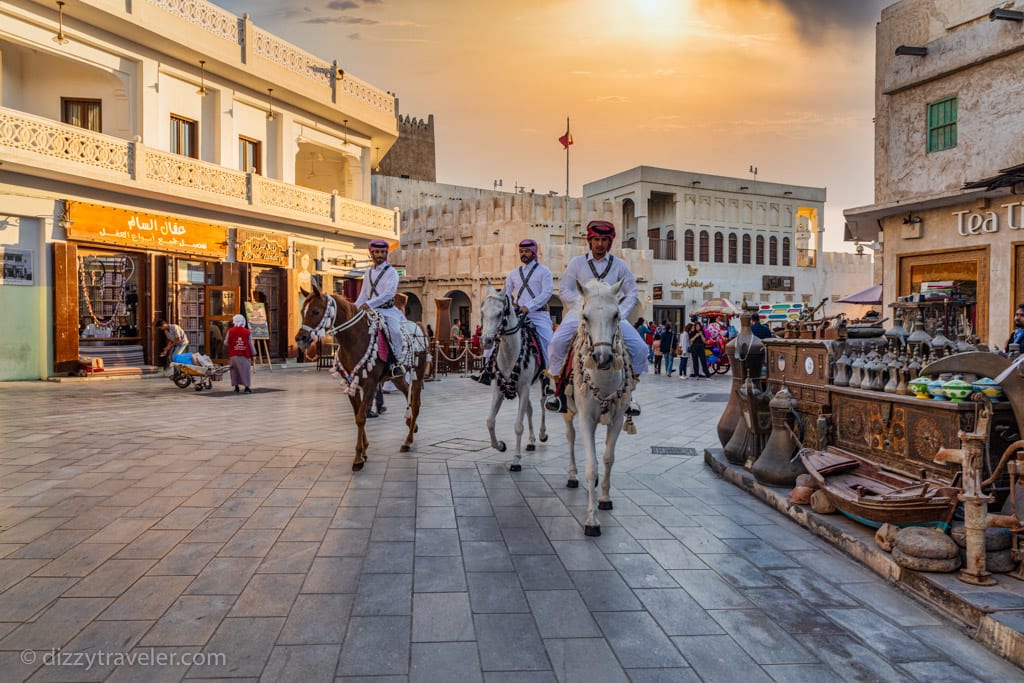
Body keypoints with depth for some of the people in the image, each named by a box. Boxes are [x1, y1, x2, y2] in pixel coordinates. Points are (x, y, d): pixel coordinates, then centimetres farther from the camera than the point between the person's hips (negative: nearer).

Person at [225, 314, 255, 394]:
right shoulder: (247, 332, -1)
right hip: (245, 355, -1)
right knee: (245, 370, 2)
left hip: (233, 355, 1)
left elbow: (226, 343, 6)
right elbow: (251, 344, 3)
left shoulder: (230, 331, -1)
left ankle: (236, 387, 12)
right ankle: (247, 387, -3)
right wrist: (253, 354, 11)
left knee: (235, 370, 10)